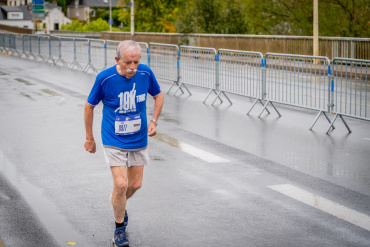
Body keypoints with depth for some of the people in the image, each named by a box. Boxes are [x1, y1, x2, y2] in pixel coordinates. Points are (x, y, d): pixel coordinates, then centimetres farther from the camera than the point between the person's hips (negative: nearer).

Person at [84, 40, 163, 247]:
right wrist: (89, 139, 4)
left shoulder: (146, 73, -11)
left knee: (136, 184, 11)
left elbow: (158, 95, 10)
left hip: (139, 139, 4)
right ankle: (120, 228, 10)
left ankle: (118, 202, 45)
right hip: (114, 141, -3)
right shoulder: (105, 78, -18)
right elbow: (90, 106, -3)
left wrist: (154, 121, -3)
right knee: (121, 184, -12)